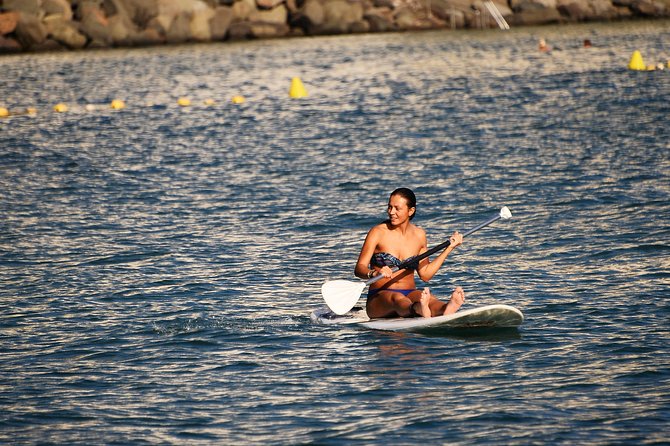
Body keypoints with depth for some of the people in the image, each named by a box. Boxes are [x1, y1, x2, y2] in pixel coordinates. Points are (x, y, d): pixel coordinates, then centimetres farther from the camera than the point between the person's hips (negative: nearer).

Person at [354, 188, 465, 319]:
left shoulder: (419, 235, 10)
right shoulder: (378, 233, -3)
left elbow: (425, 274, 14)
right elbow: (359, 269, -8)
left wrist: (449, 248, 13)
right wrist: (374, 273, -31)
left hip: (410, 295, 3)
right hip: (379, 298, -3)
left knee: (428, 298, -32)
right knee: (397, 298, -39)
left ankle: (446, 309, -68)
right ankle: (418, 310, -74)